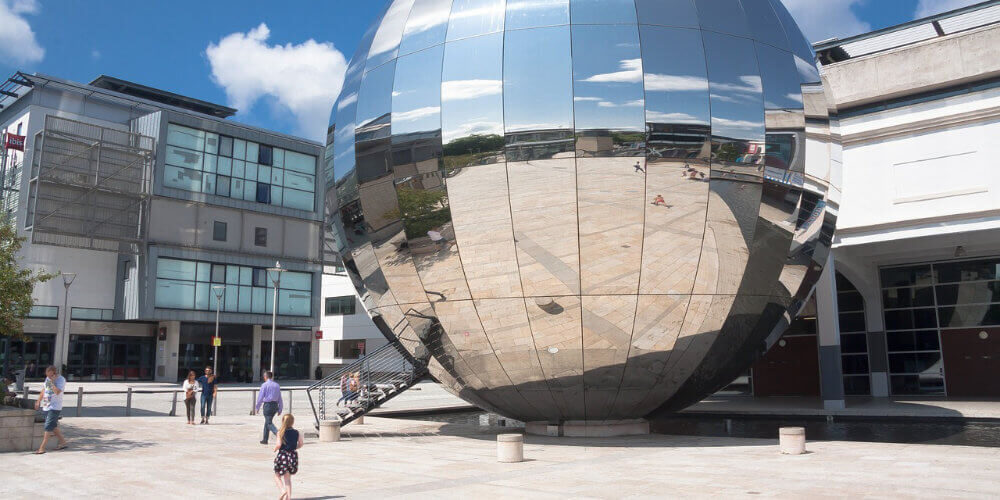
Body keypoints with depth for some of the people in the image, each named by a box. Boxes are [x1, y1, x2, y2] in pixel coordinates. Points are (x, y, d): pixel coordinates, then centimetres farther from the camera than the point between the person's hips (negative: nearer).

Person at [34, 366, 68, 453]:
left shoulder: (61, 380, -14)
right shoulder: (48, 378, 9)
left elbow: (57, 392, -27)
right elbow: (44, 389, 21)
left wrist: (52, 382, -24)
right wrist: (39, 401, 21)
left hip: (55, 407, -8)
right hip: (46, 406, 8)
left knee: (48, 426, -11)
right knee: (53, 426, 14)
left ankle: (42, 448, -11)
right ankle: (63, 442, 26)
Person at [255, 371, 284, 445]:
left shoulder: (264, 385, -6)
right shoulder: (277, 385, 10)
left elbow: (260, 397, -8)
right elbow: (280, 398, 11)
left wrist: (257, 407, 2)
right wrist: (280, 409, 16)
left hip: (268, 405, -6)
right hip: (275, 405, 6)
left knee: (269, 423, -5)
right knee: (267, 422, 19)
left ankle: (279, 434, -28)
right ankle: (265, 440, 25)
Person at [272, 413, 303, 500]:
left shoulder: (280, 432, -10)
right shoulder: (297, 433, 1)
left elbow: (279, 445, -18)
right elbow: (300, 444, 6)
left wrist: (275, 449, 2)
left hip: (282, 455, -4)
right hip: (293, 455, 4)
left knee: (277, 476, 12)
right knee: (288, 478, 15)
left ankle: (283, 490, -10)